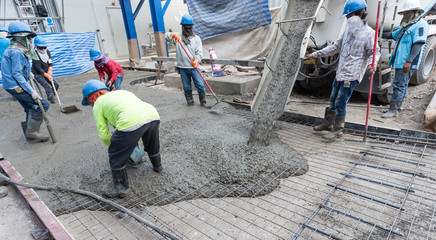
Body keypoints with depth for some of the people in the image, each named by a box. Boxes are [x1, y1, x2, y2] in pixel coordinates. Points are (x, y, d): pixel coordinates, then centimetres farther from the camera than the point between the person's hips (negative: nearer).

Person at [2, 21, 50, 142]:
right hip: (16, 87, -11)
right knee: (44, 104, -13)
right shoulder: (16, 52, -17)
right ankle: (32, 130, -8)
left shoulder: (16, 50, 15)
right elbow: (17, 74, -22)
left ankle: (30, 134, 25)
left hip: (15, 87, 11)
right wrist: (31, 91, -25)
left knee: (31, 110, 16)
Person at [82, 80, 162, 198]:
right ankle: (157, 166, 56)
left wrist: (112, 146, 34)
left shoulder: (98, 103, 19)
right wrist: (136, 138, 52)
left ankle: (120, 188, 24)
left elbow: (103, 133, 14)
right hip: (153, 115, 7)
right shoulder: (122, 92, 37)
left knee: (116, 156, 14)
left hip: (132, 122, -7)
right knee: (152, 145, 35)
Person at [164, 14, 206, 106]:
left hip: (194, 67, -1)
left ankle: (203, 102, 11)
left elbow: (199, 52, -1)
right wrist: (173, 35, -21)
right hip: (182, 68, 1)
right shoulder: (178, 36, 11)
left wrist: (196, 60, -22)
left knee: (200, 85, -5)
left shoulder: (196, 38, 8)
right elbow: (166, 36, 1)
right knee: (187, 87, 8)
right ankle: (190, 102, 23)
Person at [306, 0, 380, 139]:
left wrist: (371, 63, -26)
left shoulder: (368, 33, -8)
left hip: (352, 75, -7)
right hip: (340, 72, 8)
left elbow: (375, 52, -4)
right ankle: (328, 123, 31)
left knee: (340, 103, -6)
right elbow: (335, 47, 19)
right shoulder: (348, 30, 14)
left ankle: (337, 130, 8)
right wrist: (315, 54, 17)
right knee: (333, 100, 16)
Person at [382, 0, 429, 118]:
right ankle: (397, 106, 27)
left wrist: (409, 61, -28)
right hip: (400, 62, 9)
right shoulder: (407, 26, 20)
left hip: (407, 64, -9)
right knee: (401, 85, 17)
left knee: (399, 85, -8)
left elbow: (418, 44, -20)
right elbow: (393, 35, 33)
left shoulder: (420, 24, -9)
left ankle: (393, 110, -4)